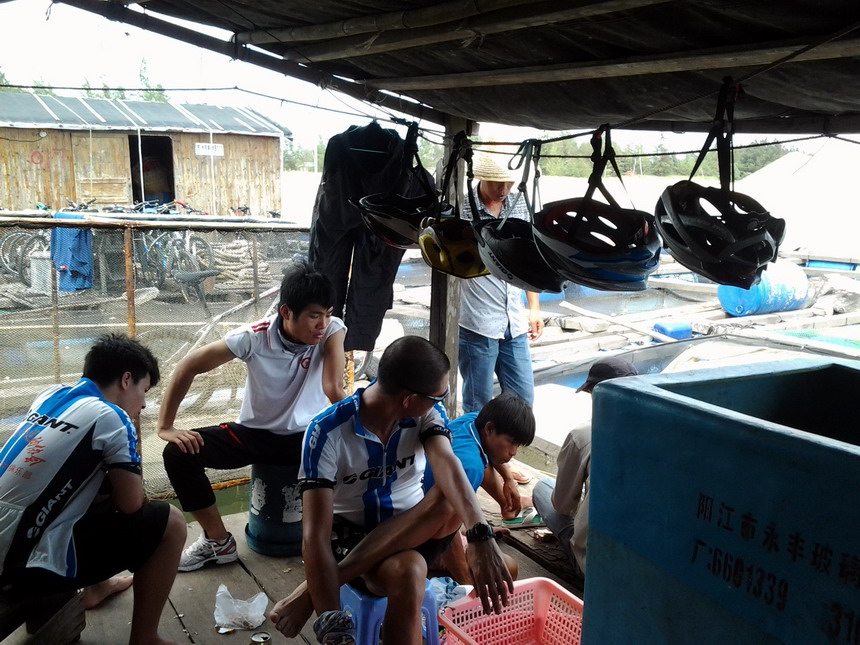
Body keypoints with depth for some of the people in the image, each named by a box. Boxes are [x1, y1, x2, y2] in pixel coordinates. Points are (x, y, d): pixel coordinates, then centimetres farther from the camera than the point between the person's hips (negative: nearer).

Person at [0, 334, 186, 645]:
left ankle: (95, 586, 40)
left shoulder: (50, 395, 8)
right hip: (32, 562, -8)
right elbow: (131, 504, -9)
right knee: (170, 523, -4)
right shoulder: (110, 418, -12)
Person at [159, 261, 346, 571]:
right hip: (256, 433, 1)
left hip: (308, 435, 0)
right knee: (178, 453, -17)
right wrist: (166, 426, -16)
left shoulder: (333, 330, -18)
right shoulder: (254, 337, -20)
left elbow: (334, 389, -26)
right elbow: (189, 366, -13)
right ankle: (219, 542, 1)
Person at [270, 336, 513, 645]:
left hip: (414, 533, 6)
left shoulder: (428, 412, -10)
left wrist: (480, 535, -49)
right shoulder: (328, 432, -22)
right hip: (351, 537, -6)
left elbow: (447, 465, -30)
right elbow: (316, 535, -27)